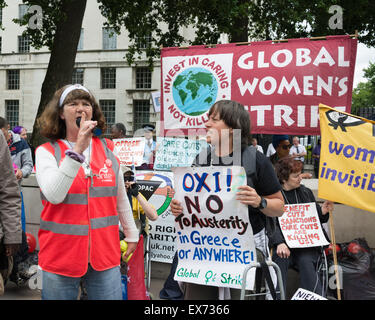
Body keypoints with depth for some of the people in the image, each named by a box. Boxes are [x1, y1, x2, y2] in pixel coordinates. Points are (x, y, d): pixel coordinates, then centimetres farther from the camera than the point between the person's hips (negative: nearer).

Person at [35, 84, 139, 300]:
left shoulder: (107, 149, 5)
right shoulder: (47, 152, -5)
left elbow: (120, 197, 14)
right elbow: (54, 196, -22)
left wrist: (131, 233, 19)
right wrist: (77, 150, -27)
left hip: (105, 253, 2)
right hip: (61, 255, -2)